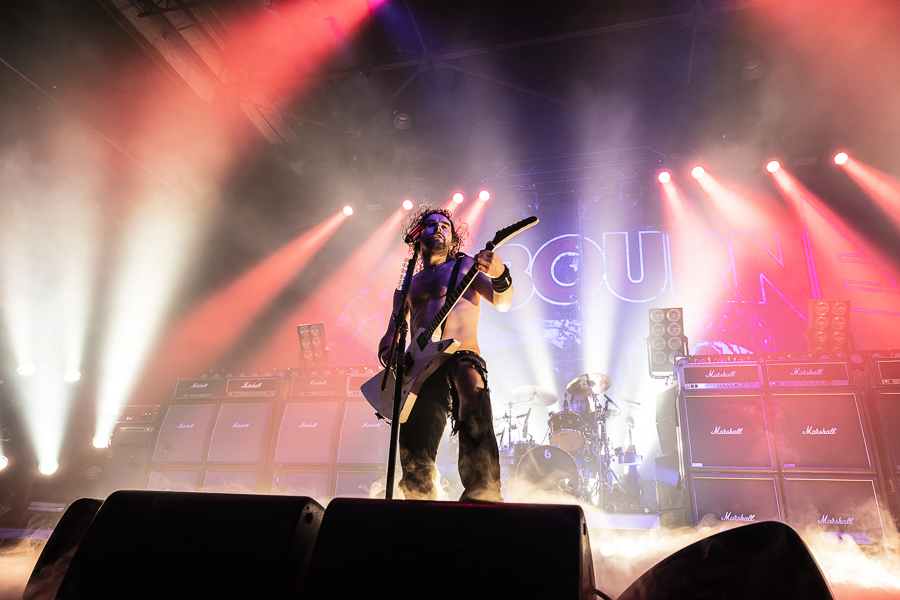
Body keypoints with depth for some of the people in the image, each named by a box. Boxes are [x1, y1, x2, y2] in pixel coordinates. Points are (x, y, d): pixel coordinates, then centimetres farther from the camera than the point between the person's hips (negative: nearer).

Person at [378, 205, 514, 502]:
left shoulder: (465, 265, 15)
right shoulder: (406, 286, 25)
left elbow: (503, 302, 0)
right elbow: (391, 333, 24)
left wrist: (500, 277, -22)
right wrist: (387, 353, 0)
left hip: (461, 357, -3)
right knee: (415, 462, -8)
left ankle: (482, 496, -42)